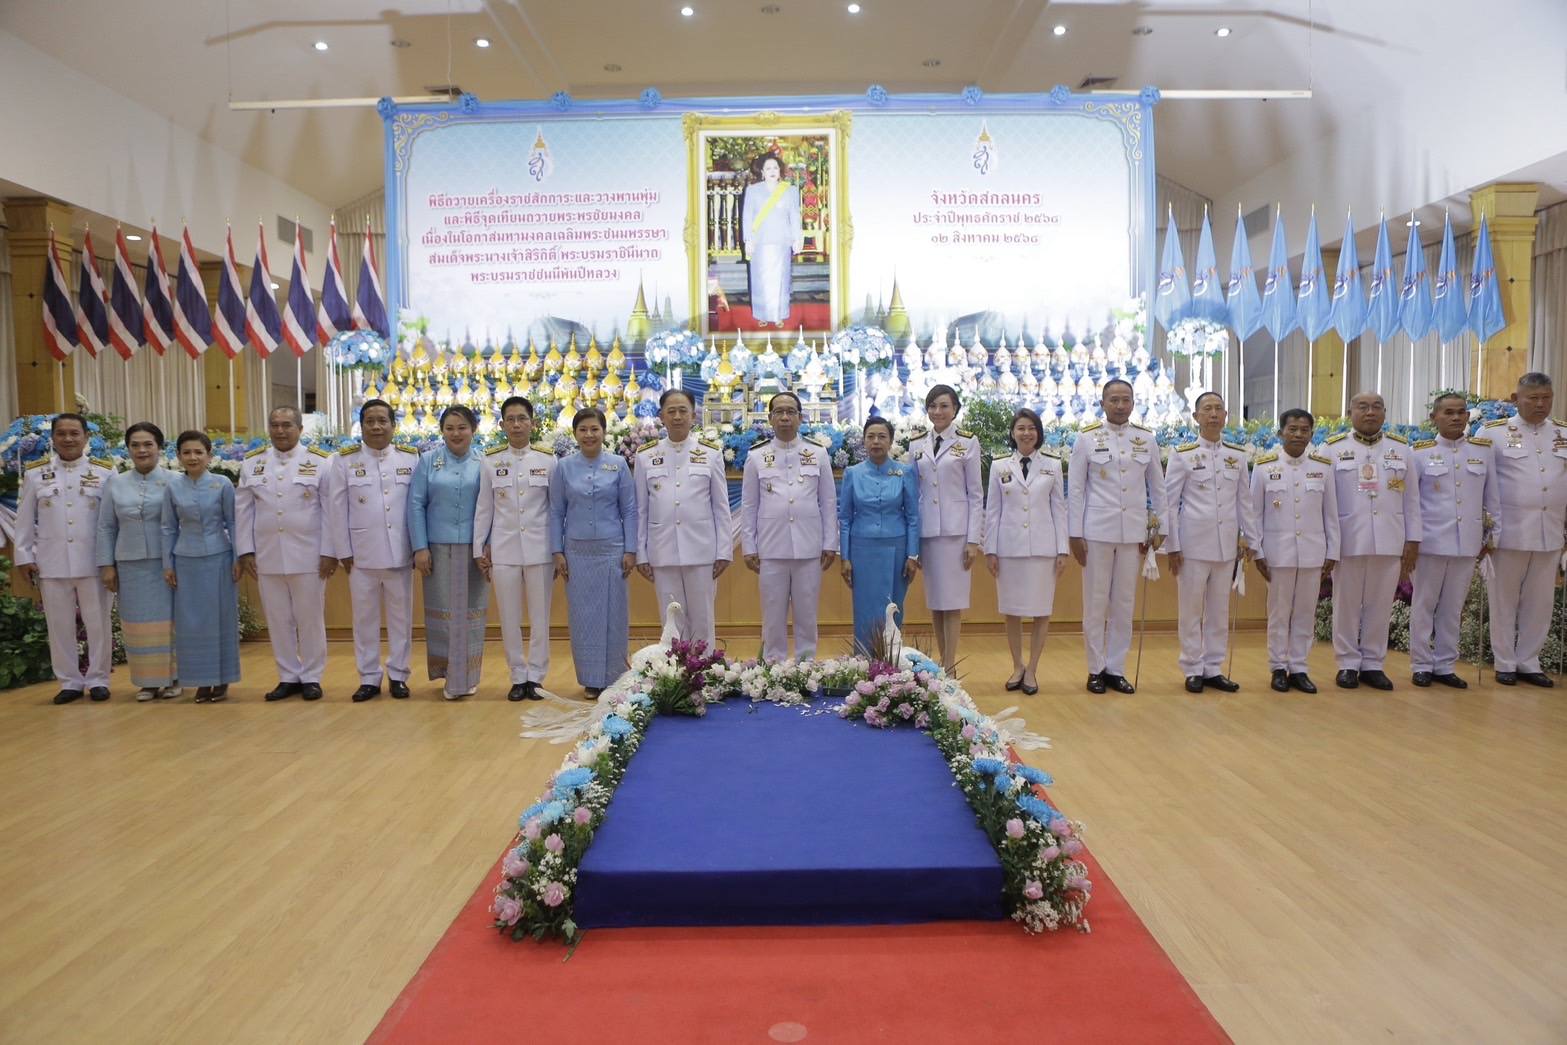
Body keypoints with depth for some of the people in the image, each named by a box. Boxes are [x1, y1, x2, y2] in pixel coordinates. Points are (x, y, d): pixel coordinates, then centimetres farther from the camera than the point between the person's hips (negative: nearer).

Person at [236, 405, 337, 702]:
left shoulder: (320, 462, -2)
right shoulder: (251, 463, 8)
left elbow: (330, 510, -4)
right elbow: (243, 511, 8)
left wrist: (329, 552, -8)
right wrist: (245, 551, 3)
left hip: (308, 556, -3)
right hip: (267, 557, 3)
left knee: (310, 619, 5)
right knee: (278, 620, 9)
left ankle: (311, 677, 15)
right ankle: (288, 677, 20)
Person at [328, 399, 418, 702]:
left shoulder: (411, 458, 2)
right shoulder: (346, 460, 1)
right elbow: (337, 508, 1)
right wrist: (344, 552, -2)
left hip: (400, 553, 0)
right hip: (362, 554, 0)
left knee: (400, 617, 8)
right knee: (365, 618, 7)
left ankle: (398, 675, 18)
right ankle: (369, 678, 17)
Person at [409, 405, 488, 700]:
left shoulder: (483, 463, 3)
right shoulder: (428, 461, 5)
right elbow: (416, 504, 1)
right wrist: (420, 547, -5)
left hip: (473, 548, 0)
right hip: (438, 548, 0)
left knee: (470, 611, 6)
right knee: (442, 611, 4)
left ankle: (467, 676, 16)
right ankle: (448, 674, 13)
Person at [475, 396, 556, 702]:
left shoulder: (548, 459, 1)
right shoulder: (490, 461, 3)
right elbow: (484, 509, 6)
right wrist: (479, 550, 5)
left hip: (539, 549, -1)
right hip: (504, 550, 1)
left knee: (540, 618, 4)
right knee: (509, 620, 6)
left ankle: (535, 677, 15)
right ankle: (518, 678, 17)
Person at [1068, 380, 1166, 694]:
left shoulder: (1147, 439, 7)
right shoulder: (1087, 437, 0)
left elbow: (1158, 487, 11)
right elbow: (1075, 489, 0)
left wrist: (1160, 528, 8)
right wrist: (1074, 534, -4)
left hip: (1133, 532, 2)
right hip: (1097, 530, -2)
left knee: (1124, 603, 7)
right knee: (1095, 601, 4)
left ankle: (1115, 669, 17)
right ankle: (1096, 670, 14)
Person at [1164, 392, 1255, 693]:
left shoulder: (1238, 455, 8)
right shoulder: (1182, 455, -2)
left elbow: (1243, 499, 13)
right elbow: (1169, 501, -3)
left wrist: (1247, 536, 10)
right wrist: (1172, 546, -6)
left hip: (1226, 544, 3)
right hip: (1193, 543, -3)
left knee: (1219, 610, 9)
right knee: (1191, 609, 3)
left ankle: (1214, 669, 19)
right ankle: (1193, 670, 13)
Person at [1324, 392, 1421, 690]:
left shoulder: (1401, 448, 9)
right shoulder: (1333, 448, 1)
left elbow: (1411, 499, 9)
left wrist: (1413, 540, 4)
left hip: (1389, 541, 2)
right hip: (1347, 540, -2)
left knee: (1380, 606, 7)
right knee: (1346, 605, 4)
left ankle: (1373, 664, 16)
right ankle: (1348, 664, 14)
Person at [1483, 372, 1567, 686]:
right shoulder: (1494, 432, -3)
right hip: (1509, 532, -4)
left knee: (1539, 601, 9)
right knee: (1505, 599, 5)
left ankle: (1528, 663, 20)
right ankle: (1505, 664, 15)